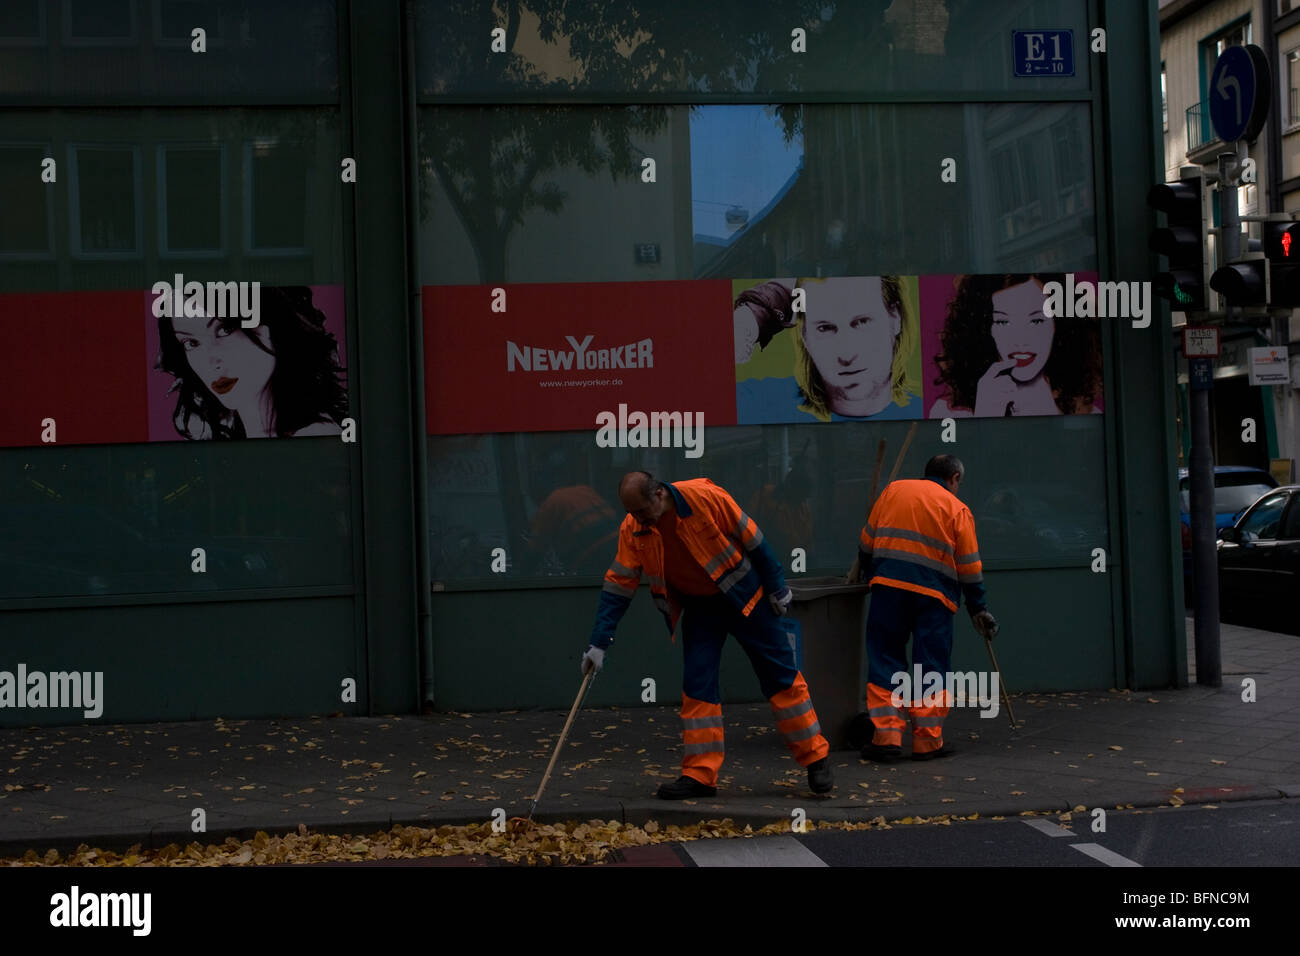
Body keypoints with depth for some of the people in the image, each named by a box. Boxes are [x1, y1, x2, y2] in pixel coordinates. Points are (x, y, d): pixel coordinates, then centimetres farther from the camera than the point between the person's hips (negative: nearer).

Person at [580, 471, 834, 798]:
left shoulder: (705, 497, -26)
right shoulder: (632, 530, -14)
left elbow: (752, 539, -15)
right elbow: (618, 586, -9)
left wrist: (777, 587, -8)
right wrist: (599, 644, -12)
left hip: (743, 596, -3)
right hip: (698, 606, 4)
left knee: (780, 675, 1)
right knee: (697, 685, -5)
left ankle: (816, 758, 12)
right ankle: (699, 774, 2)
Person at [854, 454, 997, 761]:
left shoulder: (893, 490, 13)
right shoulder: (957, 509, 7)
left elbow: (866, 542, 15)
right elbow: (969, 568, 6)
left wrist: (869, 573, 30)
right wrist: (978, 609, 14)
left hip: (888, 587, 2)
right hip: (934, 596, -1)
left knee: (885, 660, 6)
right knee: (932, 667, 6)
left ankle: (886, 735, -2)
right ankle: (927, 741, 6)